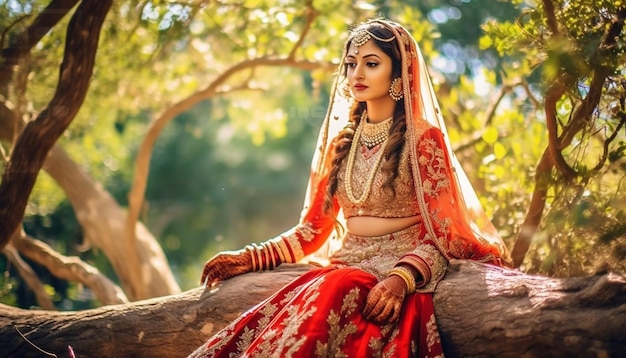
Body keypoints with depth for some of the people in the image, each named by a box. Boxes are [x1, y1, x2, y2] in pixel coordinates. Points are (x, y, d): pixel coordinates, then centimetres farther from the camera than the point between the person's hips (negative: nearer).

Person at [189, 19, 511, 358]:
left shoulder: (423, 139, -1)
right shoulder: (341, 140, 15)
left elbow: (438, 233, -6)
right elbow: (314, 227, 18)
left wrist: (400, 280, -25)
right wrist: (251, 257, 7)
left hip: (402, 269, -4)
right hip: (345, 268, 4)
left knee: (336, 292, -37)